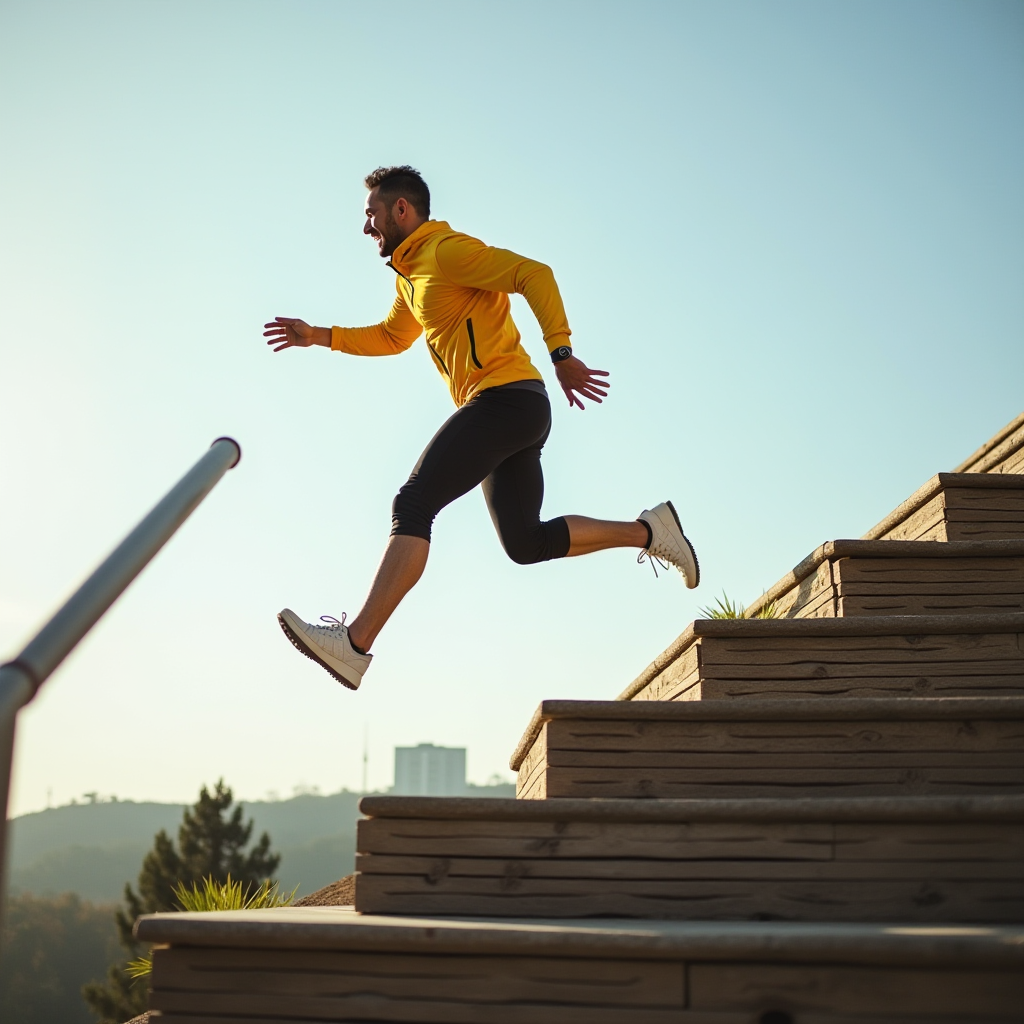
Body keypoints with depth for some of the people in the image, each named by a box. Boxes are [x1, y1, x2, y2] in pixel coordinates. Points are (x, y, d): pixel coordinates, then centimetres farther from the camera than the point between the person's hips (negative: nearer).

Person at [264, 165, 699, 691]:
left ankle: (354, 644, -24)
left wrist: (562, 355, -22)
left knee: (413, 504, -18)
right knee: (525, 542, 11)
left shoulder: (447, 249, -6)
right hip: (517, 412, 10)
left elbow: (535, 274, -15)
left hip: (506, 397, -10)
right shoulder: (410, 273, 24)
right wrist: (320, 336, 25)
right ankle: (647, 531, 14)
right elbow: (391, 337, 37)